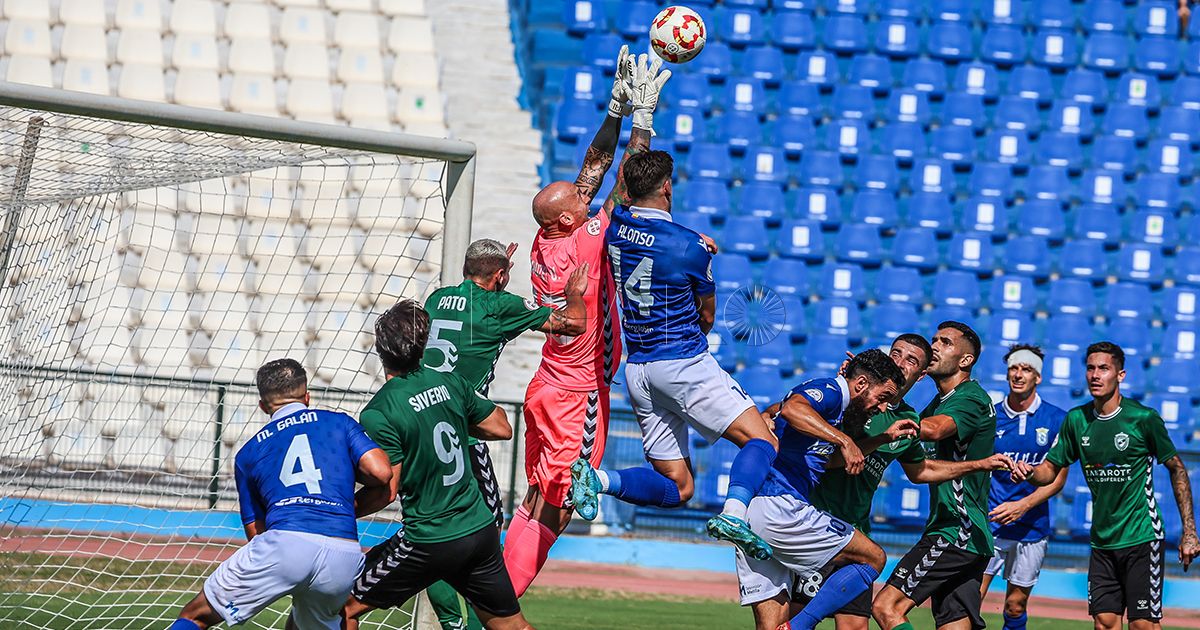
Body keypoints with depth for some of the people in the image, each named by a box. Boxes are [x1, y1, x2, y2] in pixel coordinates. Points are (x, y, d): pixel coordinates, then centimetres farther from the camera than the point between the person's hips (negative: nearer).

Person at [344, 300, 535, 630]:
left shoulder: (379, 414, -15)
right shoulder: (450, 383, 2)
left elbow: (386, 490, -15)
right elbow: (502, 428, 14)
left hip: (429, 541, -6)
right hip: (481, 528, 6)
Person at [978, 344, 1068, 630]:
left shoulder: (1057, 420, -1)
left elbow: (1058, 478, -3)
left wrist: (1022, 505, -15)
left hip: (1032, 528, 0)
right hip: (989, 521, 0)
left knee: (1016, 606, 7)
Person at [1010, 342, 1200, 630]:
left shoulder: (1144, 419, -10)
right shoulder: (1076, 420, 4)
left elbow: (1177, 469, -1)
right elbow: (1050, 470, 10)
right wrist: (1030, 472, -15)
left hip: (1142, 538, -5)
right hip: (1102, 540, 5)